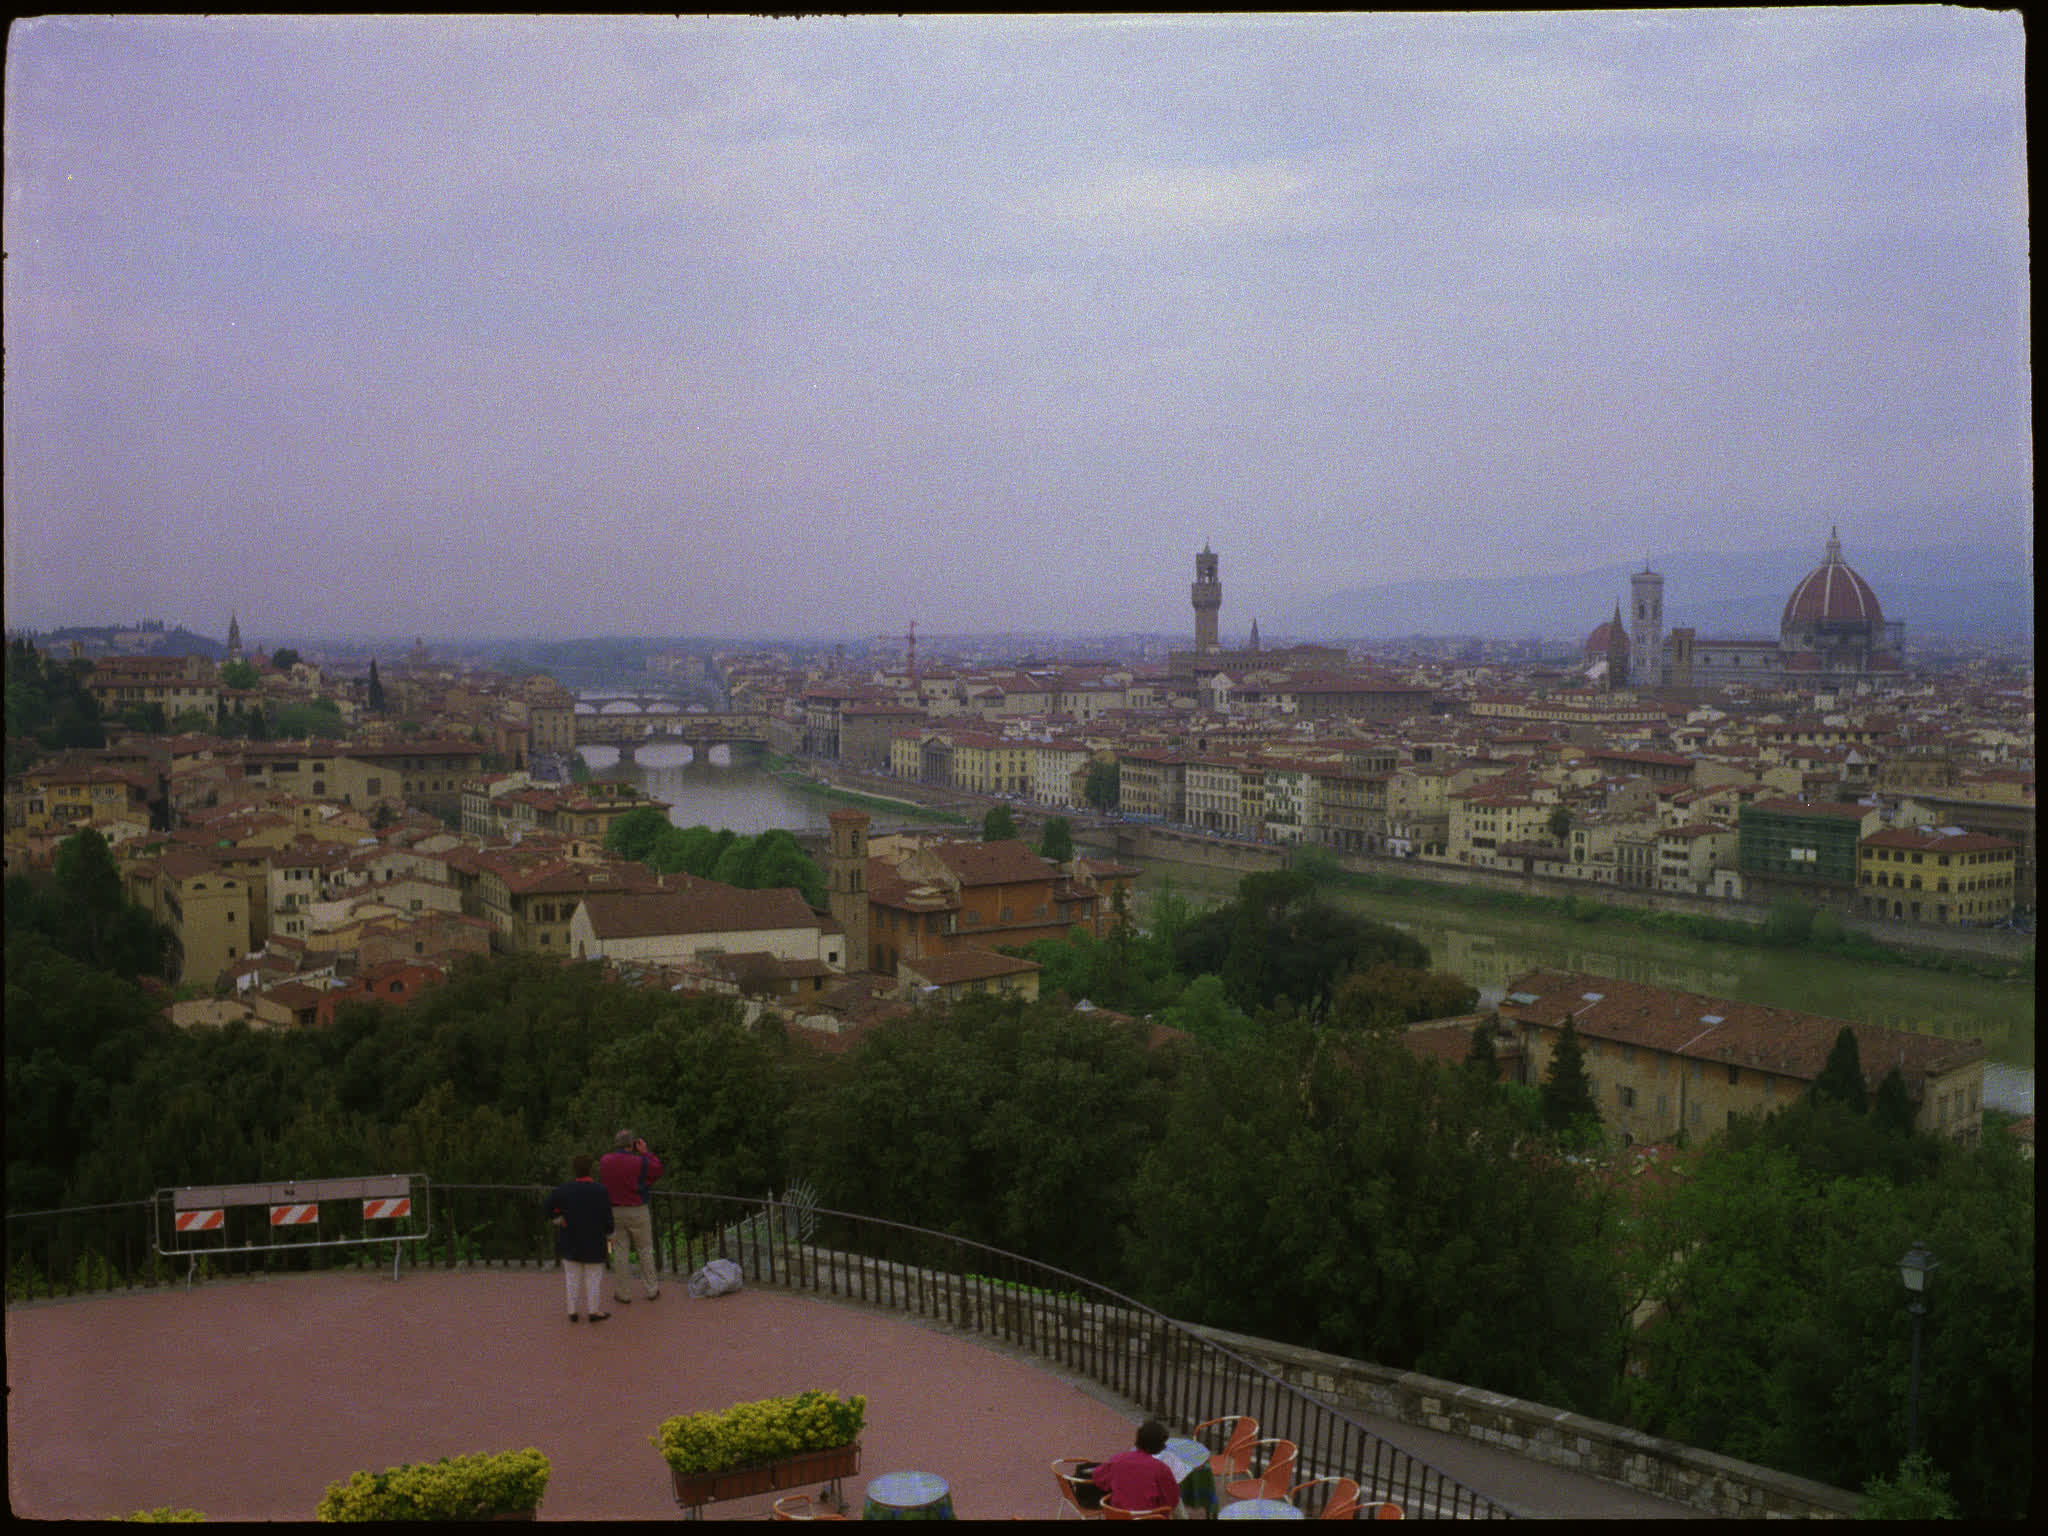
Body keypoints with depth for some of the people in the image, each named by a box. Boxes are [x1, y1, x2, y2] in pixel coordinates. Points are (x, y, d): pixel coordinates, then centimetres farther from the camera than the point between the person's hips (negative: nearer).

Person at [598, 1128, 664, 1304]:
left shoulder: (604, 1161, -5)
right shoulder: (639, 1162, -16)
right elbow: (658, 1170, -2)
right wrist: (645, 1152, 1)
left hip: (614, 1212, 2)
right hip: (637, 1212, -2)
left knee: (620, 1253, 9)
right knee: (645, 1250, 12)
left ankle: (622, 1293, 13)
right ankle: (651, 1289, 19)